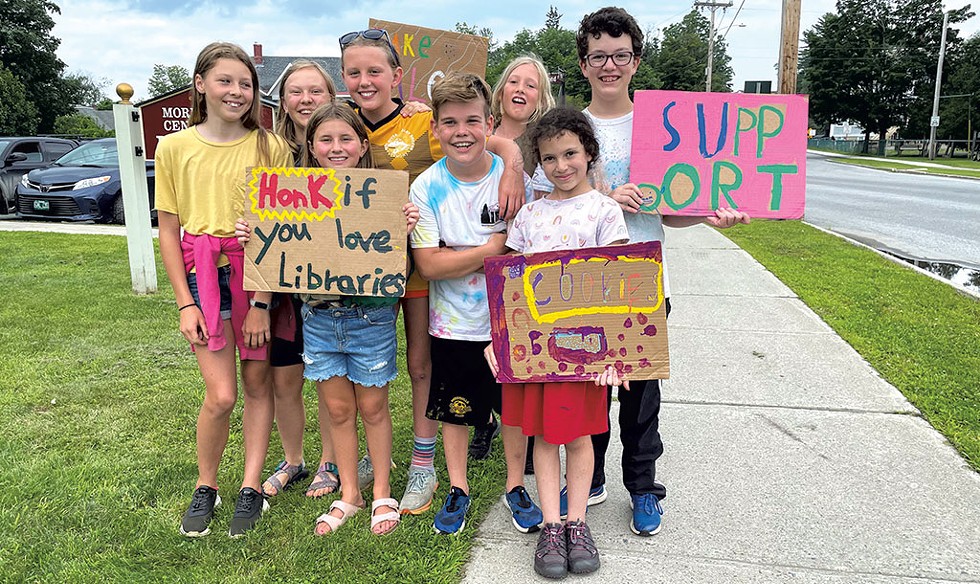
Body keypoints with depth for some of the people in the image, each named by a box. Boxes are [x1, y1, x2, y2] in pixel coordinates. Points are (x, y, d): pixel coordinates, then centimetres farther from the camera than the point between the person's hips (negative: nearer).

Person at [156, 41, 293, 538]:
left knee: (258, 384, 6)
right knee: (221, 395, -6)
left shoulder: (270, 147, 1)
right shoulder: (174, 147, 5)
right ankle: (205, 487, 19)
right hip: (204, 274, 0)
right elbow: (168, 230, 5)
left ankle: (250, 488, 22)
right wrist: (185, 303, -3)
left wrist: (263, 302, -9)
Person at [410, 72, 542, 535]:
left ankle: (516, 487, 35)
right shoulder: (426, 187, -9)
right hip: (454, 323, 0)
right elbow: (429, 264, -16)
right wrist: (495, 248, -19)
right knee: (454, 409, 14)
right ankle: (458, 490, 35)